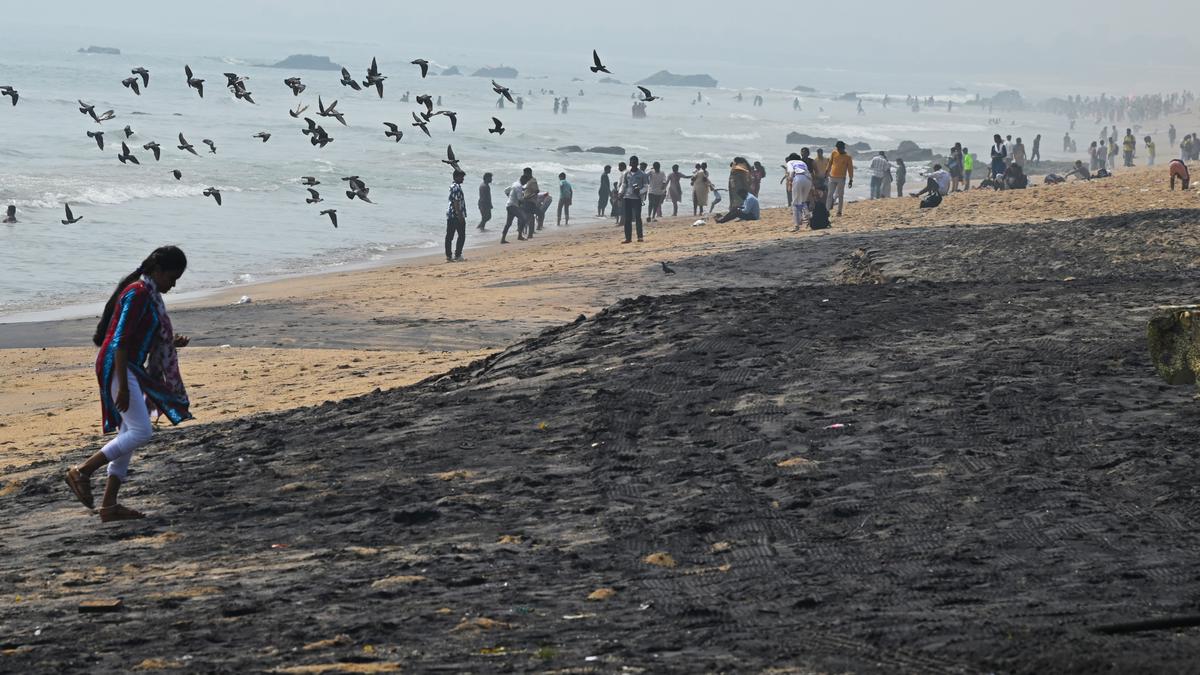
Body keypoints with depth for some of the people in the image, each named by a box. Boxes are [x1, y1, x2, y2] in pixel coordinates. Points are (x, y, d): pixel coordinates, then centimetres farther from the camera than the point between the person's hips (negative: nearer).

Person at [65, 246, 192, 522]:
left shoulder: (149, 295, 16)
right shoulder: (137, 293, -15)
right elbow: (120, 341, -20)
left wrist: (172, 343, 10)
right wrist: (123, 386, -24)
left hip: (132, 368, 10)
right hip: (116, 367, -10)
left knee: (128, 436, 8)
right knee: (141, 432, -14)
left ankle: (109, 504, 8)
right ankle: (82, 471, -8)